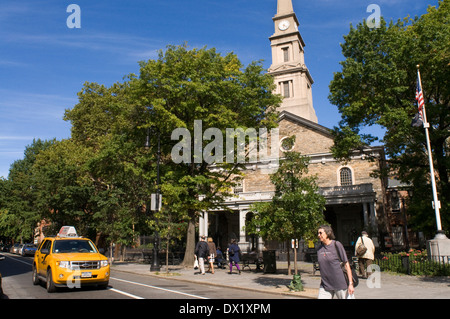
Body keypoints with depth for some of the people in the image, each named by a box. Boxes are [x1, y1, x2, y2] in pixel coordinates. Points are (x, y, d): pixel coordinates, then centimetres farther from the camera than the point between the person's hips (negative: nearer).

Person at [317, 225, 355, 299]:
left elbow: (346, 264, -7)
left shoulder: (336, 244, -8)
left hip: (340, 284, -4)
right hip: (325, 285, 4)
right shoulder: (319, 249, 5)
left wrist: (351, 283, -9)